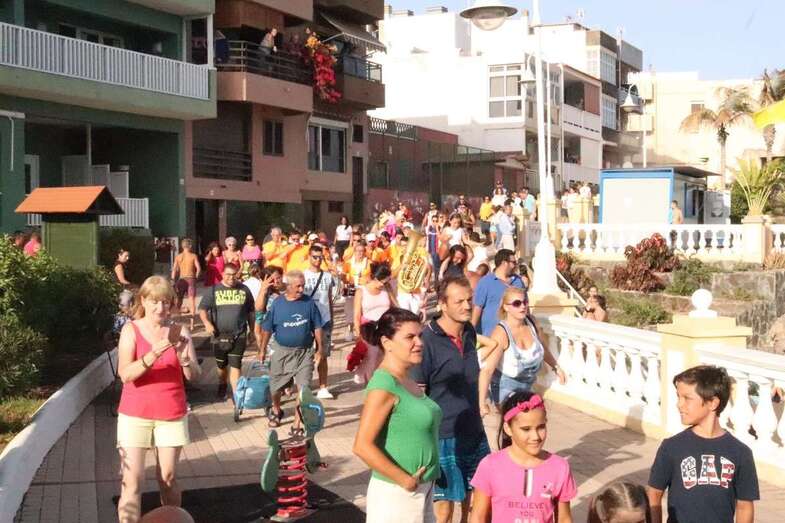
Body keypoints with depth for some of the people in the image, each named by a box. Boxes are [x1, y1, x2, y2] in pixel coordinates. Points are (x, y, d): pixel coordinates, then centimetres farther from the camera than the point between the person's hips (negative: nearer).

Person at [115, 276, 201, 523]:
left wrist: (183, 356, -25)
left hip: (172, 415, 2)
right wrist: (152, 356, -31)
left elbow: (194, 375, -5)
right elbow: (125, 374, -16)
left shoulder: (179, 332, -1)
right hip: (135, 414, -1)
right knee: (132, 481, -5)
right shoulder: (131, 330, -5)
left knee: (168, 478, 10)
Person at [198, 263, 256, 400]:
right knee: (221, 365, 16)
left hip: (238, 336, -1)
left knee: (235, 365, -7)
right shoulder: (213, 290, 0)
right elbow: (202, 309, 1)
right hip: (219, 335, 1)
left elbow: (251, 312, 12)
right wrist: (207, 323, -17)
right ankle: (222, 386, 40)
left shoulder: (244, 290, 4)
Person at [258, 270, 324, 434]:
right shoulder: (277, 304, -8)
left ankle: (297, 423, 4)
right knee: (275, 387, 15)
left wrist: (320, 348, 3)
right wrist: (262, 350, 4)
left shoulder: (309, 303, -6)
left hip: (304, 352, 0)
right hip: (282, 351, 0)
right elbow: (267, 329, 1)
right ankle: (276, 410, 45)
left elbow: (317, 327, 3)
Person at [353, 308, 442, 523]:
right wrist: (405, 480, -18)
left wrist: (417, 482, 11)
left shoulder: (407, 380, 7)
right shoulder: (384, 385, -19)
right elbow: (363, 446, -25)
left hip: (422, 490, 8)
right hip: (395, 494, -8)